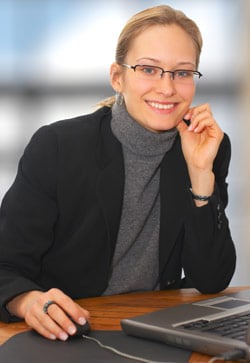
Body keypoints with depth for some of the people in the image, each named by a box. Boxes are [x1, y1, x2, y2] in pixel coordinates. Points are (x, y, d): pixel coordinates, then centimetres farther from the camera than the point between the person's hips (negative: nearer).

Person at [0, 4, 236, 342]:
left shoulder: (211, 148, -1)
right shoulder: (56, 147, -10)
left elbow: (211, 282, -5)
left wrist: (201, 173, -14)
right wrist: (31, 301, -30)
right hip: (65, 339, -1)